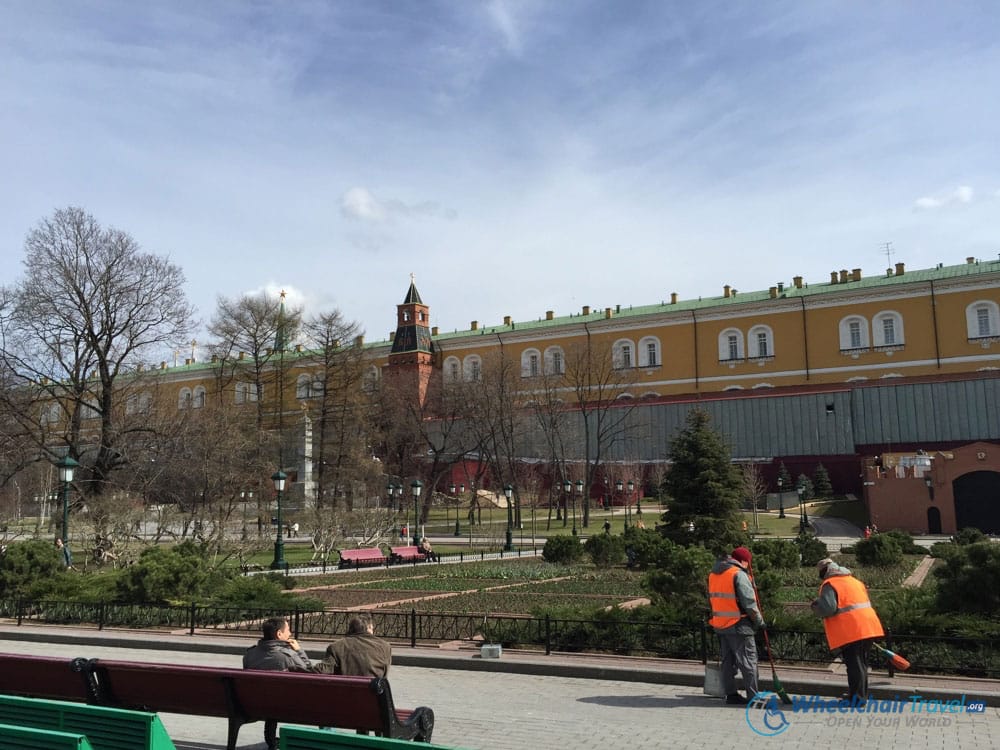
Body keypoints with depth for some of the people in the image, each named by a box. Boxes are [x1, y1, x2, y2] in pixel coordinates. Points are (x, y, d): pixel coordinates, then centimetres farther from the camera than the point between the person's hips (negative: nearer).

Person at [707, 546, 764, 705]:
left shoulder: (713, 574, 11)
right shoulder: (739, 574, -14)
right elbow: (749, 602, -16)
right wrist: (759, 621, -3)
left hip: (719, 625, 8)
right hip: (738, 626, -8)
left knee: (728, 661, 15)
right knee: (748, 661, 0)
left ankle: (731, 695, 18)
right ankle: (753, 697, 2)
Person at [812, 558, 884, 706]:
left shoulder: (829, 585, -6)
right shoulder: (854, 581, 21)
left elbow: (828, 608, -19)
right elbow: (867, 602, 23)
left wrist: (816, 604, 1)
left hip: (850, 631, -8)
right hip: (868, 626, 8)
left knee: (854, 664, -3)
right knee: (861, 663, 17)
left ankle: (857, 698, -1)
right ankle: (861, 695, 26)